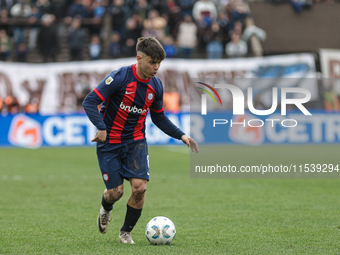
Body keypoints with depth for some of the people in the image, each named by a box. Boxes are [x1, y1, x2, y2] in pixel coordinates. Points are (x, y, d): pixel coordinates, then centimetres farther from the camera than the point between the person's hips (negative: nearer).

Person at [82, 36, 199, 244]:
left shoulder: (156, 86, -2)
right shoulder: (119, 78, -19)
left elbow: (159, 118, 13)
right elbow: (89, 102, -20)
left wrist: (182, 136, 3)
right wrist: (101, 128, -33)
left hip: (136, 142, 4)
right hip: (110, 142, -4)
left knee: (139, 186, -15)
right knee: (116, 191, -4)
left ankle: (126, 232, 6)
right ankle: (106, 209, 36)